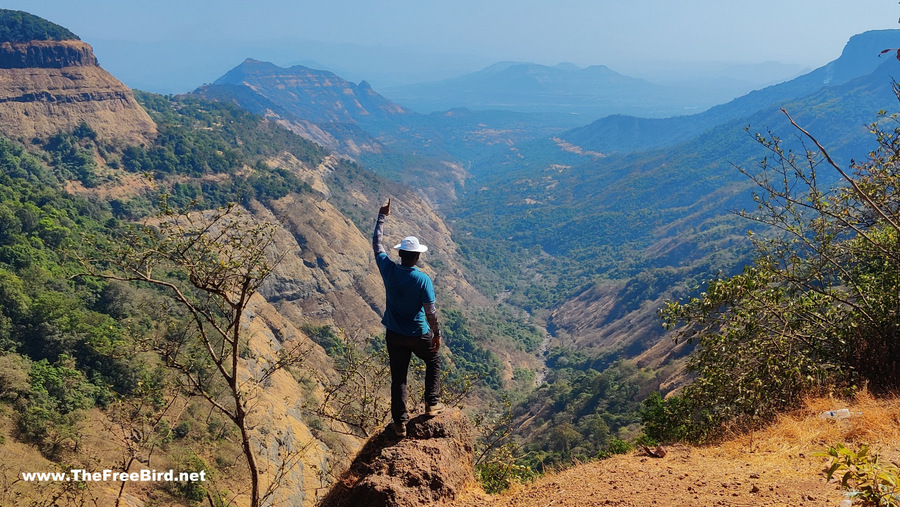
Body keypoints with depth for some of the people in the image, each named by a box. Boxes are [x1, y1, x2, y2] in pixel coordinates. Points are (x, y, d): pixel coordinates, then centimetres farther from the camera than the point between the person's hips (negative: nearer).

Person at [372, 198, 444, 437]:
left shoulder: (388, 270, -14)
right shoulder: (423, 280, -23)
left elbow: (376, 243, 1)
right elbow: (430, 312, -18)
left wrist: (382, 216, 10)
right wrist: (437, 335, -4)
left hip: (394, 335, 3)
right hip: (419, 335, -3)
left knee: (398, 377, 14)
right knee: (433, 361, 27)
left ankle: (400, 422, 20)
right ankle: (431, 404, 29)